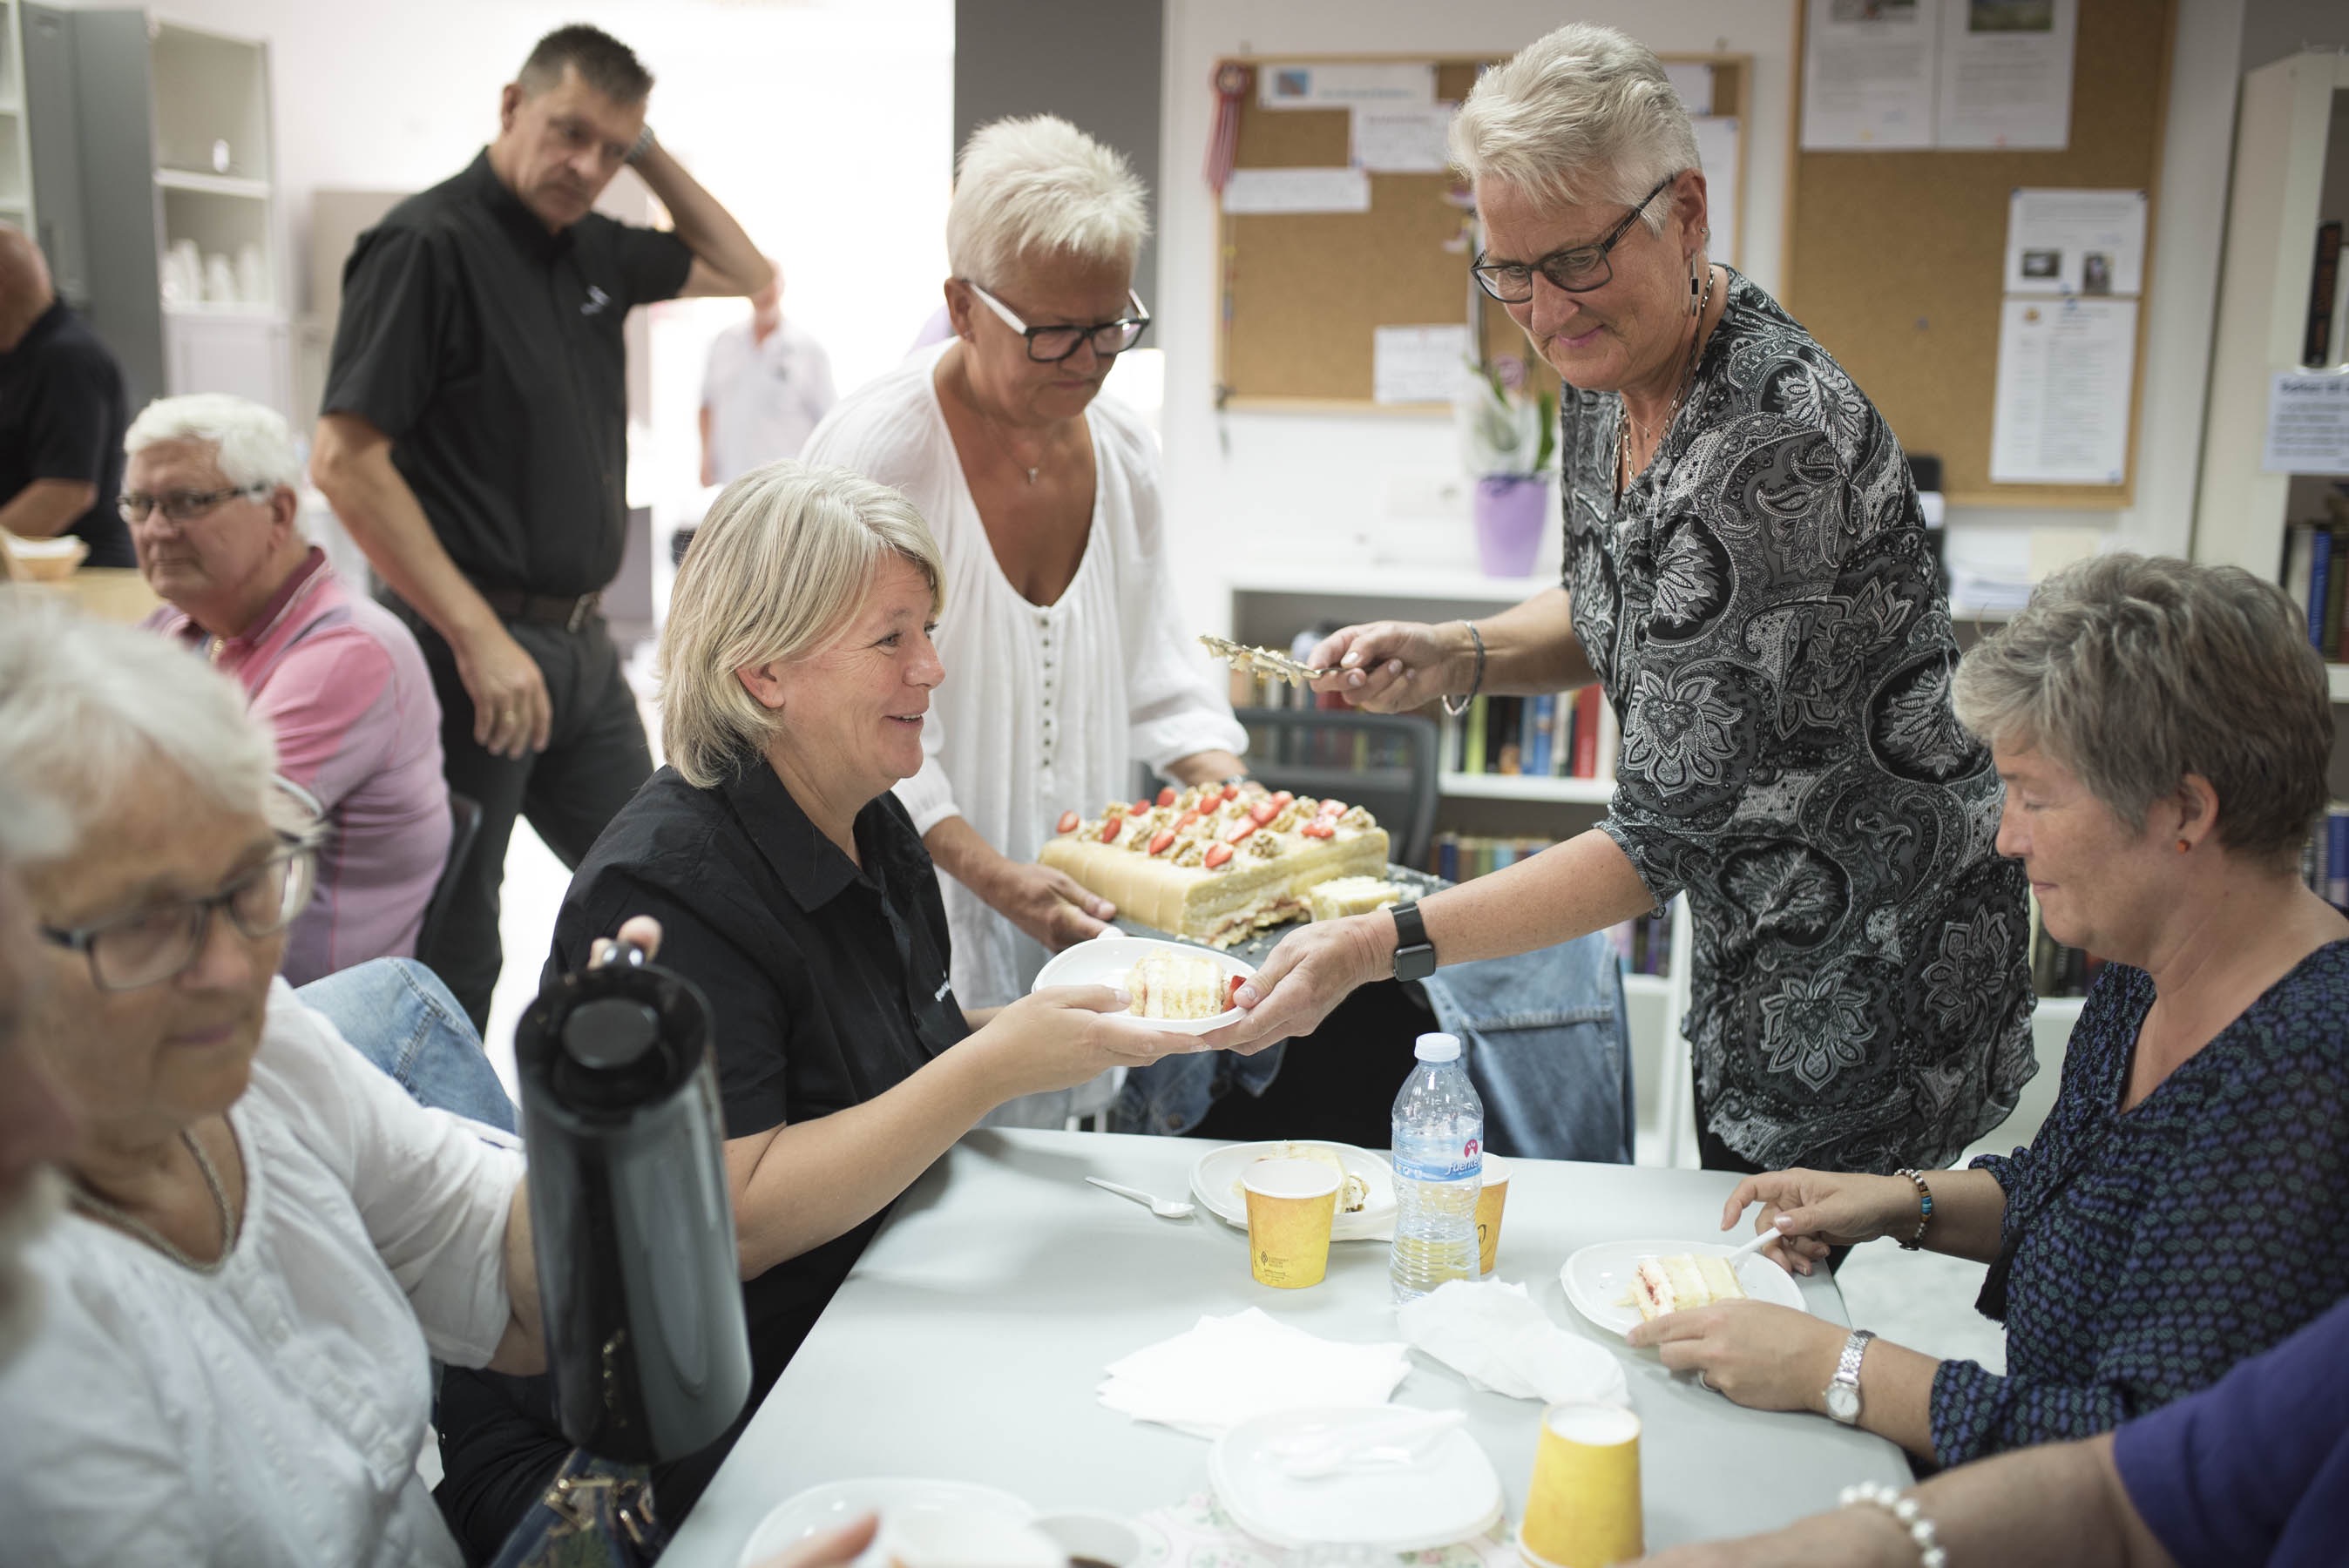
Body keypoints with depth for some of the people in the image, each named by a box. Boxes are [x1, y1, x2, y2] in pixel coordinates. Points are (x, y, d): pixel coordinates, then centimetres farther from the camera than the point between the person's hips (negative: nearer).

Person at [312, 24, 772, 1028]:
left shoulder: (591, 249, 10)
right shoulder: (429, 242, -12)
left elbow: (742, 272, 24)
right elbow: (344, 463, -18)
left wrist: (648, 153, 9)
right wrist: (479, 638, -20)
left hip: (579, 643, 8)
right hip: (471, 649, -8)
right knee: (455, 946, 2)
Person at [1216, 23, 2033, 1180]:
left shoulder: (1780, 446, -32)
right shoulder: (1608, 374, -5)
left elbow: (1664, 837, -31)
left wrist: (1379, 944, -31)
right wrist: (1456, 658, -7)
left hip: (1872, 978, -8)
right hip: (1749, 957, 8)